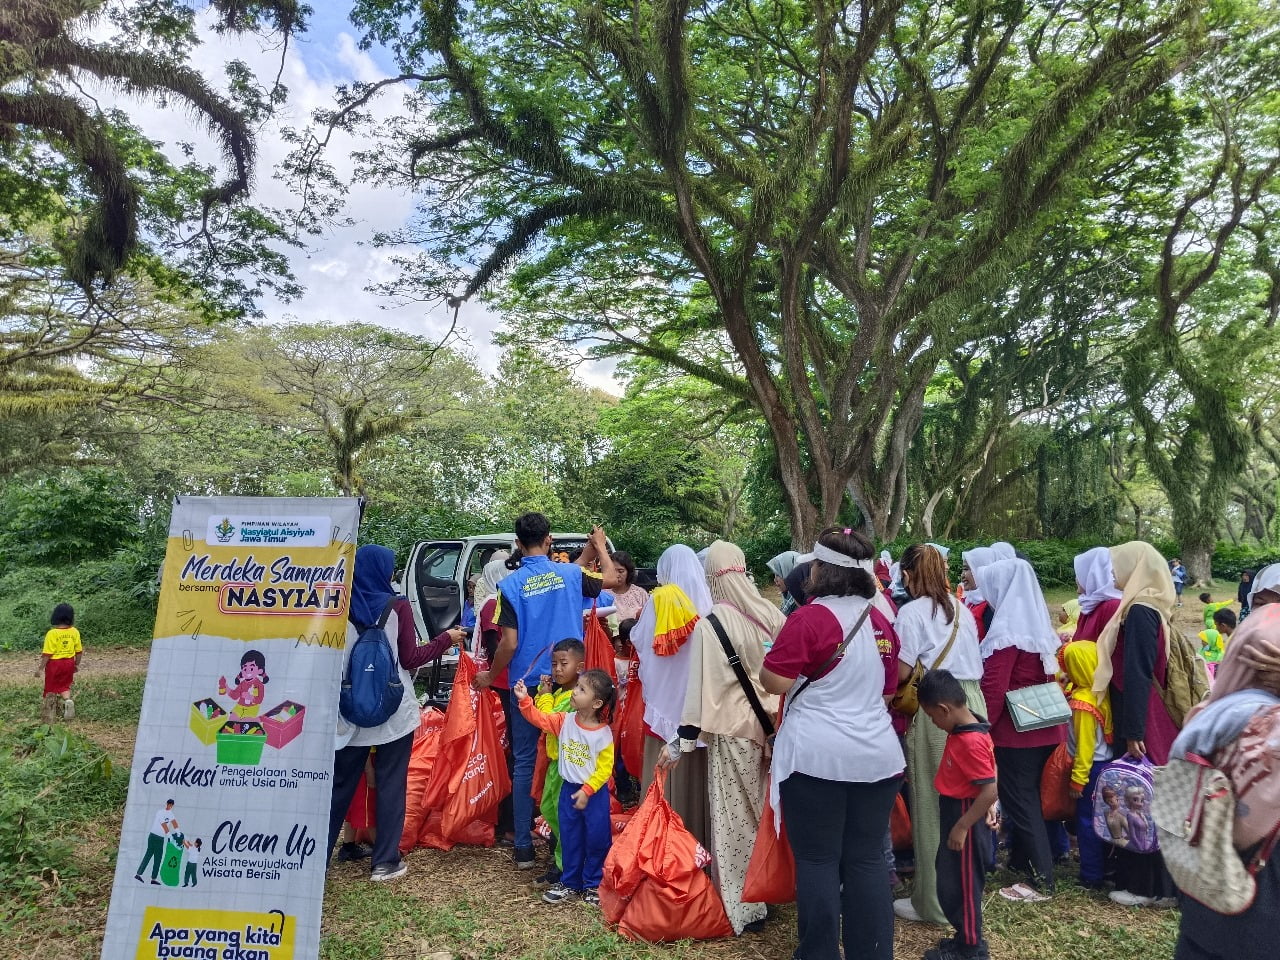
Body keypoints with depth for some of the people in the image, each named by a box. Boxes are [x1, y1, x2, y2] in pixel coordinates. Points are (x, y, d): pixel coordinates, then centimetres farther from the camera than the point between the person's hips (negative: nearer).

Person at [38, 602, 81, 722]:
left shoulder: (52, 633, -18)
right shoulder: (74, 632, -6)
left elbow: (47, 654, -16)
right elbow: (79, 651, 1)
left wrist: (40, 668, -6)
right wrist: (77, 664, 16)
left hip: (54, 663, -3)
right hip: (69, 663, 3)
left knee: (51, 689, 14)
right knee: (64, 686, 21)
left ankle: (50, 715, 23)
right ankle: (68, 700, -8)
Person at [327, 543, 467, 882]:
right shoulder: (397, 606, -9)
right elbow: (410, 658, -8)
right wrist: (447, 638, 3)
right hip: (394, 710, -3)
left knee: (340, 784, 15)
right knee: (390, 784, 7)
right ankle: (384, 861, 12)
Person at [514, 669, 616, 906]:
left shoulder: (603, 734, -18)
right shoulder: (565, 721, -6)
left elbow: (604, 769, -15)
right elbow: (539, 719, -5)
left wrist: (587, 791, -19)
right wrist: (524, 700, -17)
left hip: (594, 792, -4)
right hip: (569, 789, 4)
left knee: (597, 838, 6)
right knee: (569, 838, 15)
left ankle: (593, 885, 24)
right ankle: (570, 883, 30)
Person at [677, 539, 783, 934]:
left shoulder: (709, 625, -15)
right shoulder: (772, 614, -1)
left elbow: (701, 685, -14)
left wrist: (684, 738, -6)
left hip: (731, 728, -5)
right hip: (772, 724, 5)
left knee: (734, 816, 6)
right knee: (764, 810, 19)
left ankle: (741, 905, 15)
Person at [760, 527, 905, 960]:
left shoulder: (810, 617, -13)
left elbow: (775, 682, -12)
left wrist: (768, 656, 7)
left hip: (817, 754, -6)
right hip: (877, 754, 6)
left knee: (818, 861, 6)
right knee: (867, 860, 13)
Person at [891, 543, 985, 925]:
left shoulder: (912, 612, -8)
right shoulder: (962, 609, 13)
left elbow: (901, 673, -14)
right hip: (971, 702, 7)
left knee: (932, 802, 4)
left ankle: (932, 901, 15)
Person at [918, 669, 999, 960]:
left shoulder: (970, 741, -28)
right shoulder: (964, 731, 3)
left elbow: (990, 791, -29)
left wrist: (961, 827, -23)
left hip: (966, 821, -10)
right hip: (957, 815, 10)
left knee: (962, 885, 6)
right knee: (951, 882, 20)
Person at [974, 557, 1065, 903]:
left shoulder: (1006, 632, -18)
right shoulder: (1039, 626, 7)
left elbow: (993, 689, -19)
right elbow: (1047, 677, 15)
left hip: (1015, 731, -8)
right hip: (1044, 728, 8)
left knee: (1019, 801, 1)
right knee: (1028, 796, 19)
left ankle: (1041, 880, 7)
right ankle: (1022, 858, 32)